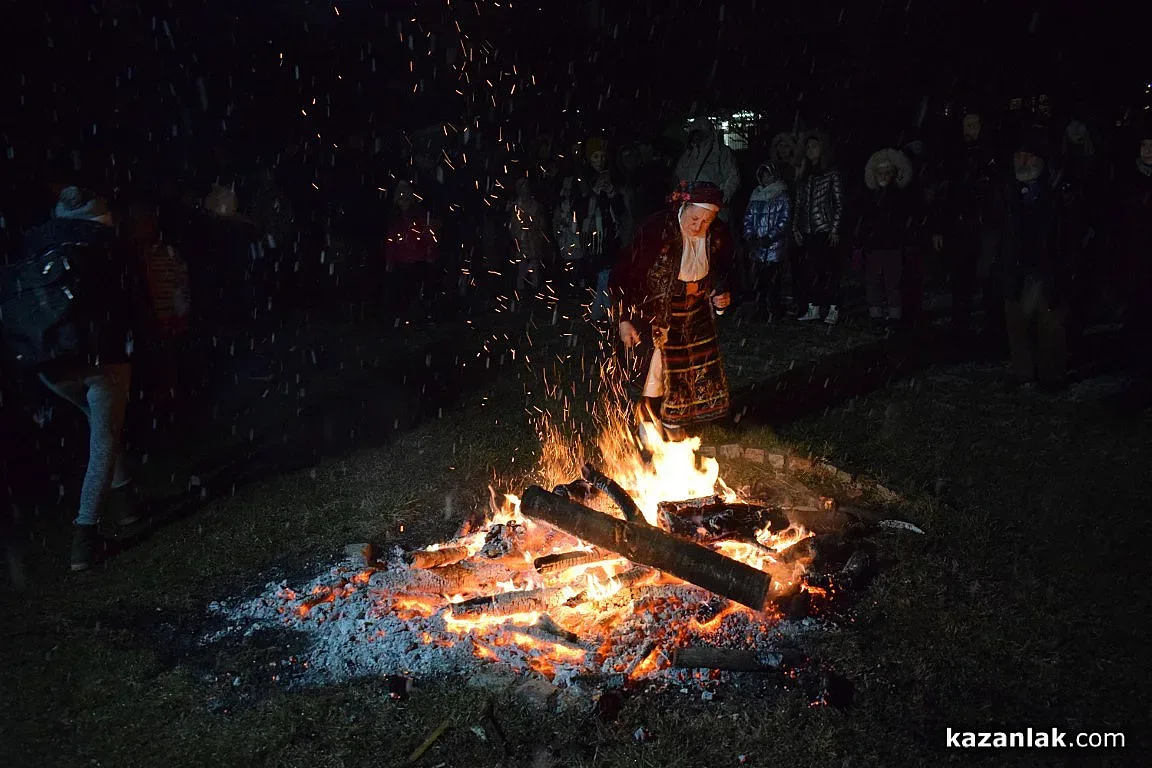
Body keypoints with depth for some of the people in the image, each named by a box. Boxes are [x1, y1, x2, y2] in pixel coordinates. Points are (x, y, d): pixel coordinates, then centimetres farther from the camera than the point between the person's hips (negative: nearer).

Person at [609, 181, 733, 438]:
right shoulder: (655, 229, -26)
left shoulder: (719, 236, -12)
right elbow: (622, 275, -20)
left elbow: (722, 273, 10)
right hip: (654, 313, -5)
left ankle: (674, 421, 38)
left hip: (694, 316, 5)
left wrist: (721, 296, -11)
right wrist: (623, 319, -20)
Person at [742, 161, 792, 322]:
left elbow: (785, 221, -6)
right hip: (756, 247, 5)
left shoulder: (782, 196, 0)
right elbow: (748, 217, 15)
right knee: (757, 279, 5)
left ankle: (773, 312, 0)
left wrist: (769, 238, -14)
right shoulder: (755, 195, 15)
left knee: (771, 280, -9)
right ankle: (760, 310, 14)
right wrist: (750, 236, 0)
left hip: (774, 245, -5)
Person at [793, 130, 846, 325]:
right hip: (807, 232, 5)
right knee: (808, 270, 3)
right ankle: (813, 309, 9)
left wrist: (835, 229, -10)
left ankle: (833, 310, 0)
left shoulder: (832, 174, 1)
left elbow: (839, 204, -3)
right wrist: (796, 229, 8)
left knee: (829, 269, -5)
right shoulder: (804, 176, 15)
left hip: (825, 230, -5)